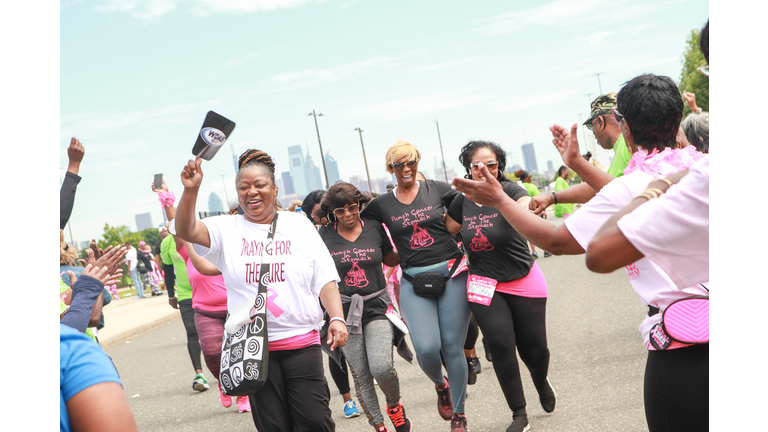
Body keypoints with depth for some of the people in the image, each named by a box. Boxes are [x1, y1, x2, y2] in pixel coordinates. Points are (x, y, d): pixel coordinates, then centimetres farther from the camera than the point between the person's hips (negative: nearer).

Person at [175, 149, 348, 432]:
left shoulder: (299, 224, 6)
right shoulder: (227, 229, 5)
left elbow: (325, 278, 4)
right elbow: (186, 230, -13)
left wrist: (337, 318, -8)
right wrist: (190, 190, -29)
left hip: (302, 342, 0)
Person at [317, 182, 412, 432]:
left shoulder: (374, 228, 3)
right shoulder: (324, 237, -1)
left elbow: (390, 260, 18)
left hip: (376, 306, 0)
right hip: (344, 310, 0)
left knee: (382, 368, -17)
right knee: (361, 376, 3)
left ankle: (394, 405, 15)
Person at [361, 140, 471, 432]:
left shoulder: (437, 190, 5)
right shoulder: (382, 204, 8)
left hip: (451, 274, 0)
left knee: (453, 347, -1)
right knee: (427, 347, -16)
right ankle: (440, 386, 21)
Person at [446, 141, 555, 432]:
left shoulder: (510, 190, -13)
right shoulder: (463, 200, -1)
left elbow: (528, 209, -36)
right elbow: (444, 231, 14)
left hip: (524, 281, -2)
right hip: (484, 284, 2)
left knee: (534, 347, 6)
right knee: (501, 347, -2)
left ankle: (541, 382, 43)